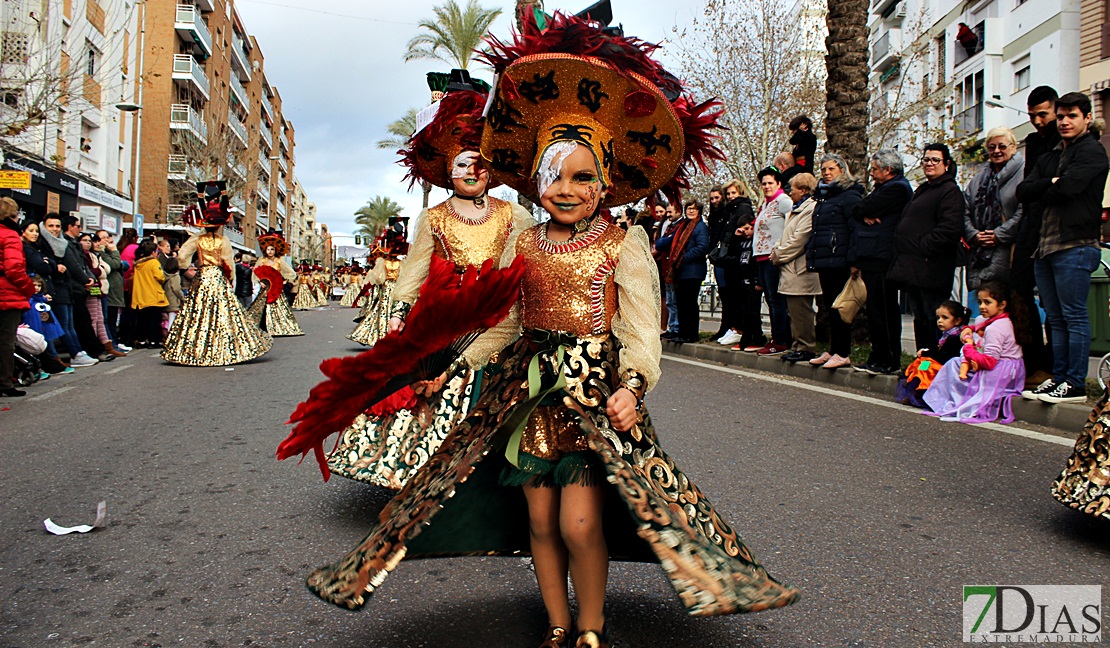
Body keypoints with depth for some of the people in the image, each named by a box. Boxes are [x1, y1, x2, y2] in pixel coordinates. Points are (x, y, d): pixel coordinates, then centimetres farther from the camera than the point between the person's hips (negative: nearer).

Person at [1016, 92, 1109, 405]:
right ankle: (1058, 378, 15)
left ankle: (1076, 385, -3)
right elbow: (1023, 190, 9)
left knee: (1075, 316, -6)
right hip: (1046, 246, 8)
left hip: (1075, 246, -8)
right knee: (1056, 319, 10)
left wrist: (1042, 191, 1)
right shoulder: (1049, 156, 23)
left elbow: (1068, 187, -17)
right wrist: (1052, 183, -6)